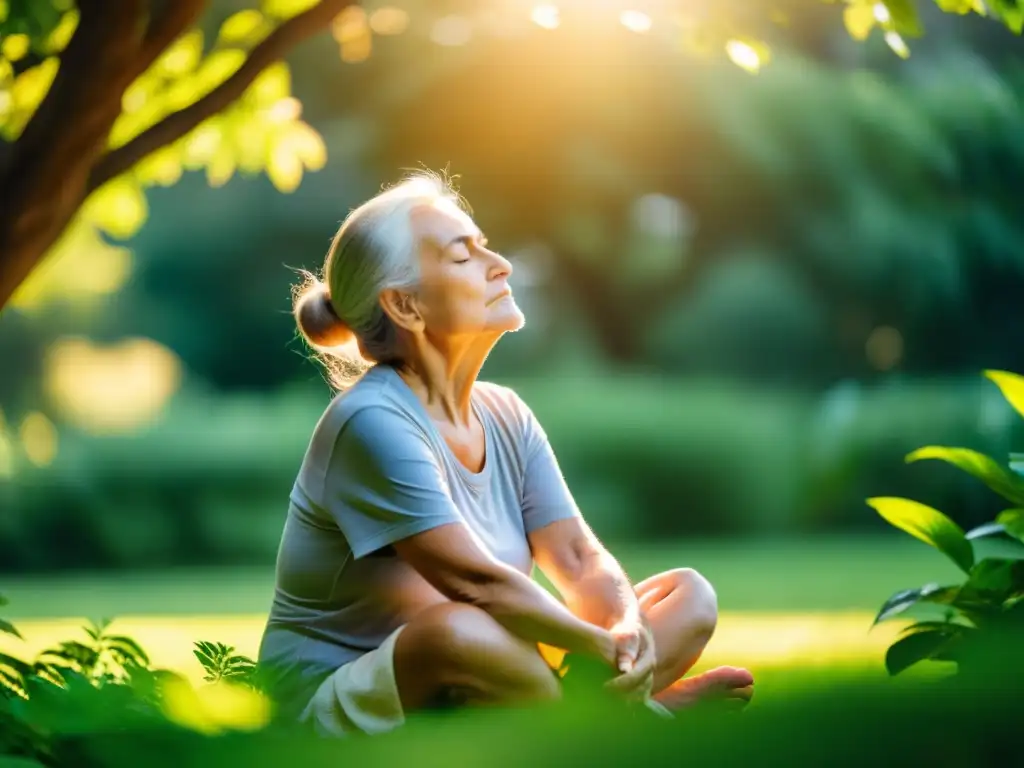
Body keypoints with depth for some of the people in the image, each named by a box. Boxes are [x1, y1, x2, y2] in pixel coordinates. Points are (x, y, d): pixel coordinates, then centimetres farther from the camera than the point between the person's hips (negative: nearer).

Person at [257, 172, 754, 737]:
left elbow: (581, 559, -2)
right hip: (343, 706, -8)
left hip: (467, 700, 8)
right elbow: (477, 584, -27)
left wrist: (631, 629, -24)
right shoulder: (374, 421, -21)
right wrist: (610, 649, -23)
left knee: (689, 595, 3)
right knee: (461, 632, -41)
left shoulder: (505, 416, 5)